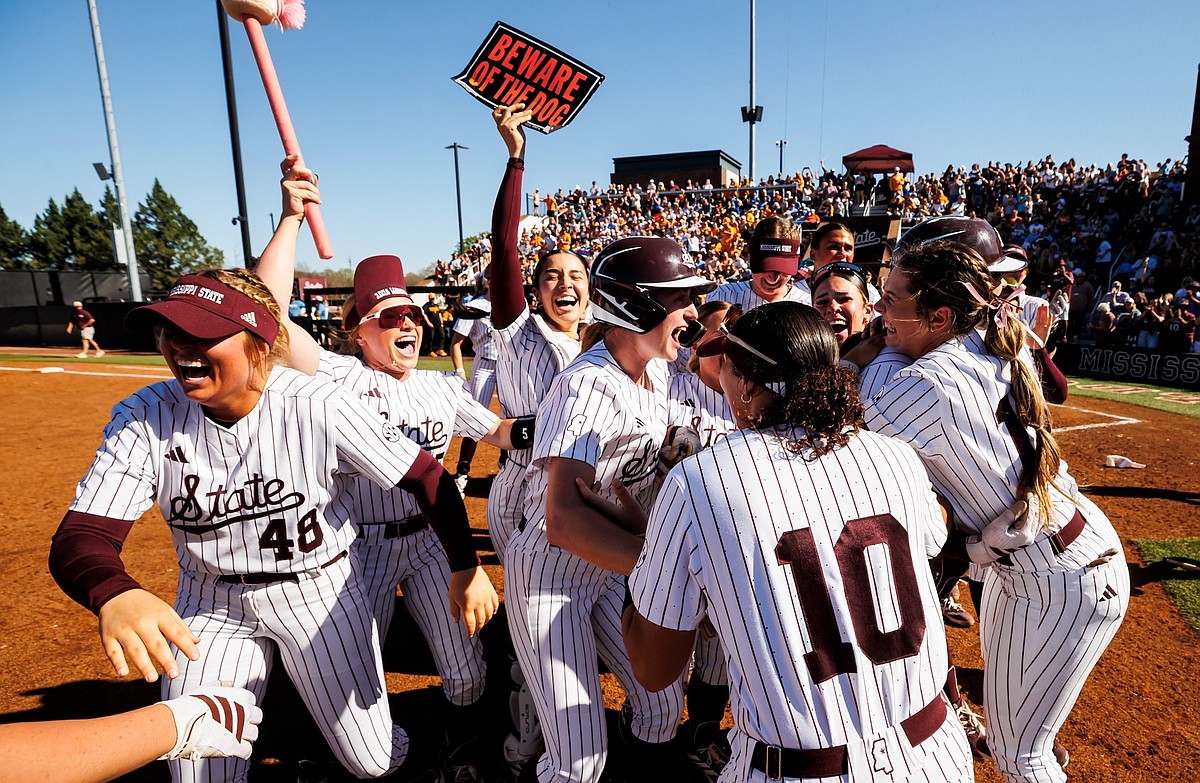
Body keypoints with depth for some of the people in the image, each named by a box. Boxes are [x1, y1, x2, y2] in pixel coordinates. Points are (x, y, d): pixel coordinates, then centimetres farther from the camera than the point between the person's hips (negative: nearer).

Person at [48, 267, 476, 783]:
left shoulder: (318, 407, -23)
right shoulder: (145, 417, -14)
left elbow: (428, 477, -18)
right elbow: (78, 538, -19)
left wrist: (466, 565, -26)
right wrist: (116, 596, -41)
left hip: (318, 590, -2)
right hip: (210, 605, 3)